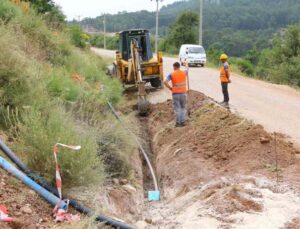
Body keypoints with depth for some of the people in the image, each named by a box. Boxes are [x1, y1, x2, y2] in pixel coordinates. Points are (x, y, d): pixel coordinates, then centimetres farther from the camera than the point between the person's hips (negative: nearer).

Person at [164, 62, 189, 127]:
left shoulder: (171, 74, -7)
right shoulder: (184, 73, 2)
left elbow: (165, 82, -19)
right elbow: (187, 70, 27)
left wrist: (170, 88, -3)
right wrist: (186, 65, 48)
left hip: (175, 93, -1)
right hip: (183, 93, 1)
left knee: (177, 108, 6)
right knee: (184, 108, 11)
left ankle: (178, 122, 5)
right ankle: (183, 122, 9)